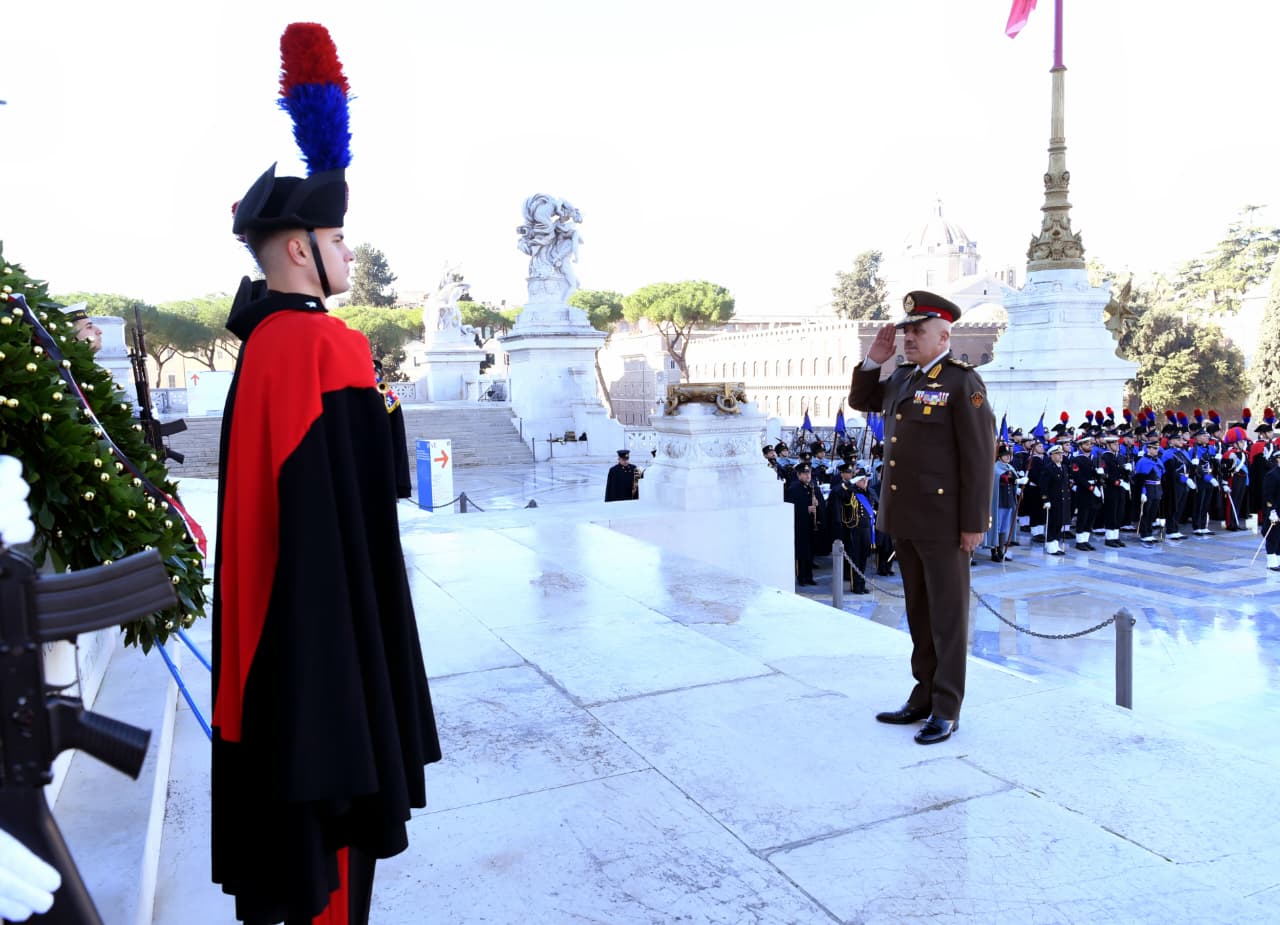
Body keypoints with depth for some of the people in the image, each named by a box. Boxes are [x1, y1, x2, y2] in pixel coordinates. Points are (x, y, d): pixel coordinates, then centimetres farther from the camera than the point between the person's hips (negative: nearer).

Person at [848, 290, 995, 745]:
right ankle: (924, 696, 27)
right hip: (904, 518, 7)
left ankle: (946, 709, 13)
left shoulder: (963, 382, -12)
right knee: (918, 613, 15)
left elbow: (979, 457, -15)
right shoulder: (902, 377, 10)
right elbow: (860, 401, 25)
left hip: (944, 522, -7)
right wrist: (872, 361, 7)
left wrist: (974, 523, -16)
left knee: (947, 616, 4)